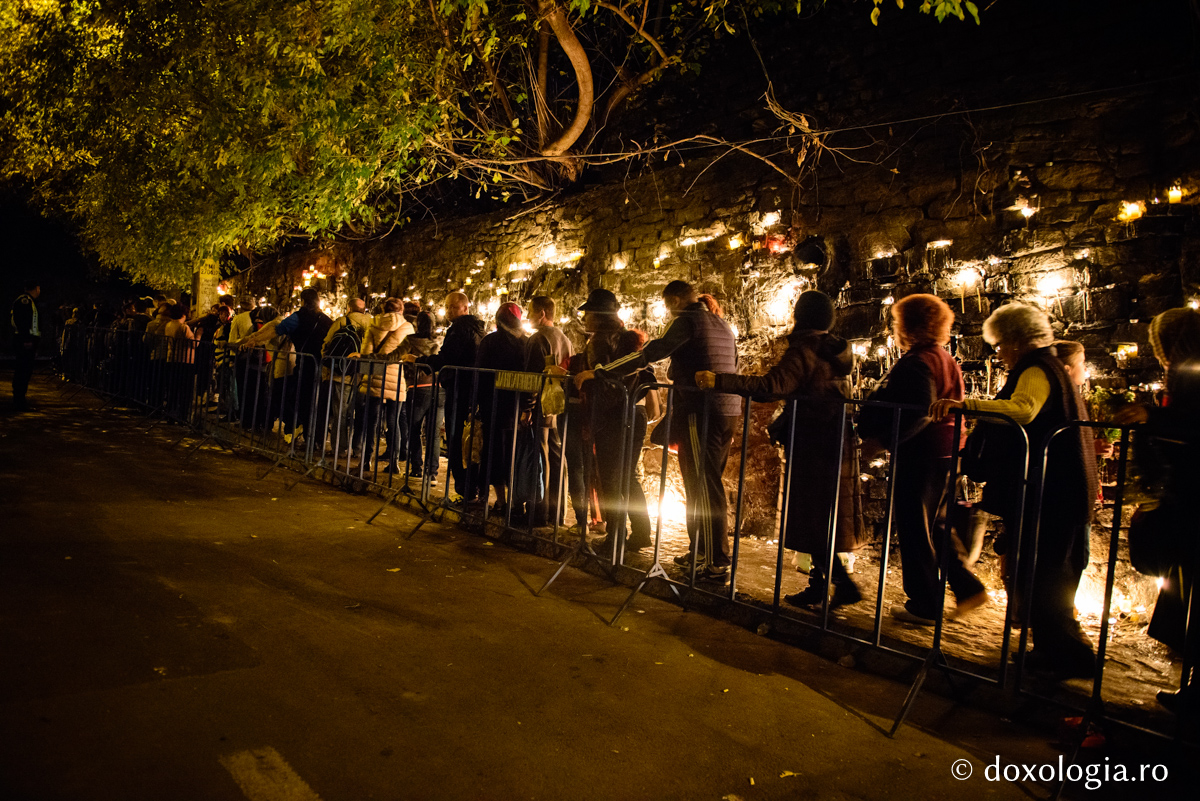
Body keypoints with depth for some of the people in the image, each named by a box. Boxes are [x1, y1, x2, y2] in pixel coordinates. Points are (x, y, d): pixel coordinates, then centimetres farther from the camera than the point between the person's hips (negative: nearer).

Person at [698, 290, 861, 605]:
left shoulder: (803, 351, -14)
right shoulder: (835, 352, 13)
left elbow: (772, 385, -28)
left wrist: (719, 381, -29)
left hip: (810, 447, -9)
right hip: (835, 445, 9)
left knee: (811, 521, -1)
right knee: (824, 518, 13)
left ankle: (844, 584, -2)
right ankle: (819, 585, 20)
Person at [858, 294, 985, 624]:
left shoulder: (917, 362, -16)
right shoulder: (945, 359, 15)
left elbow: (918, 413, -27)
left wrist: (881, 439, -23)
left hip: (920, 454, -10)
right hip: (943, 451, 10)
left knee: (914, 529, 1)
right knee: (935, 526, 21)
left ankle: (924, 605, 9)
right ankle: (967, 586, 20)